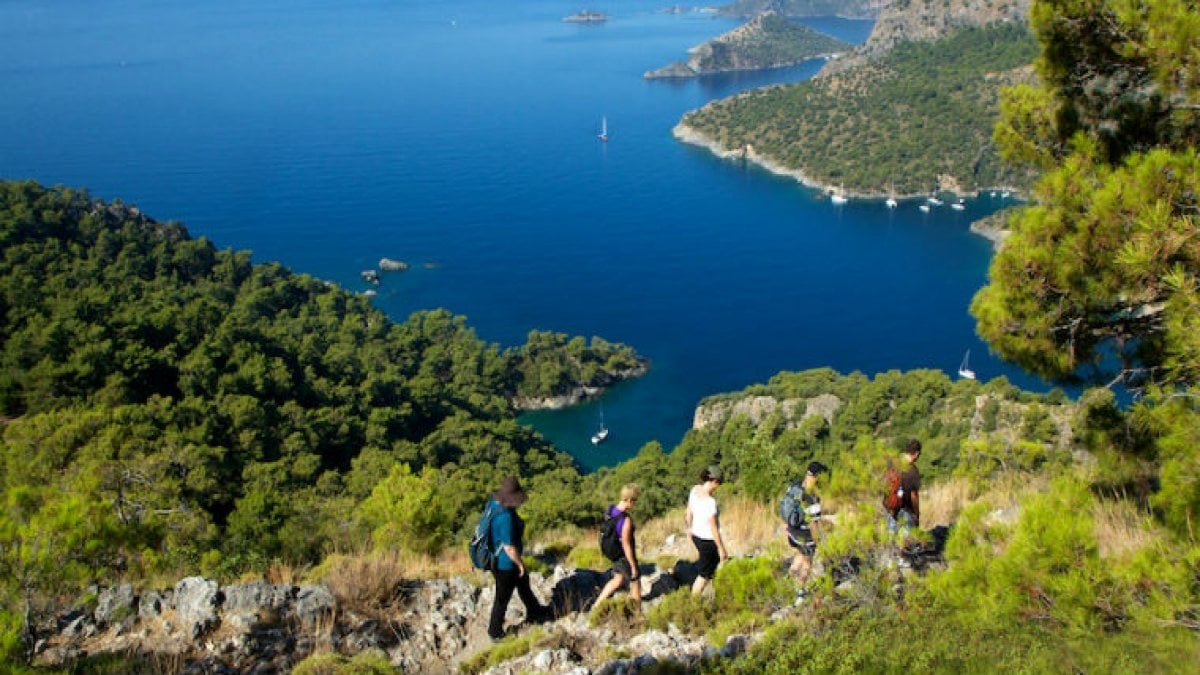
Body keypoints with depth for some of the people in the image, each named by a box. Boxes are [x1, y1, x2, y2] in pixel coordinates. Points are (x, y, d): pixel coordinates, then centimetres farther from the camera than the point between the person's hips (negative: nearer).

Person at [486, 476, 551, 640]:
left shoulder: (494, 504, -9)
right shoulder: (506, 517, -36)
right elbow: (509, 548, -30)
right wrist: (520, 563, -14)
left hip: (496, 558, 9)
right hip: (505, 564, -9)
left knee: (523, 582, 30)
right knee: (502, 598, 14)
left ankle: (534, 612, 52)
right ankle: (495, 631, 35)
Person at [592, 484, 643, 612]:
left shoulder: (610, 510, -8)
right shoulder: (626, 520, -33)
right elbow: (626, 545, -27)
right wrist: (633, 566, -17)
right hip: (626, 556, -7)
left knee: (618, 580, 26)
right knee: (636, 583, 15)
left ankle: (596, 605, 28)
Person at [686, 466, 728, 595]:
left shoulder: (695, 489, -8)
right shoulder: (710, 502, -31)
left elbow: (689, 511, 7)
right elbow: (713, 528, -23)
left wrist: (690, 527, 24)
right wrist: (721, 549, -12)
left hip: (696, 535, 8)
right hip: (708, 540, -8)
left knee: (715, 560, 31)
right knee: (704, 575, 11)